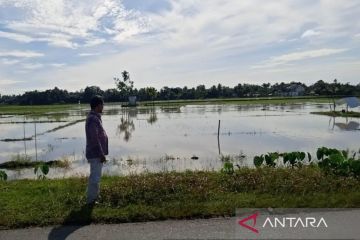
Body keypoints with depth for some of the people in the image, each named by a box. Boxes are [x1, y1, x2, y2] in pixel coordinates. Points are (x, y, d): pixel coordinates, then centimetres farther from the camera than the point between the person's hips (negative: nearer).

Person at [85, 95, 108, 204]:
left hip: (97, 153, 10)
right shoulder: (92, 119, -21)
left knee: (96, 175, 20)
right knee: (95, 177, -1)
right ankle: (91, 199, 10)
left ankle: (94, 195, 33)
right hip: (95, 154, -10)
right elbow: (94, 139, -25)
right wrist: (101, 154, -21)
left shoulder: (95, 118, 11)